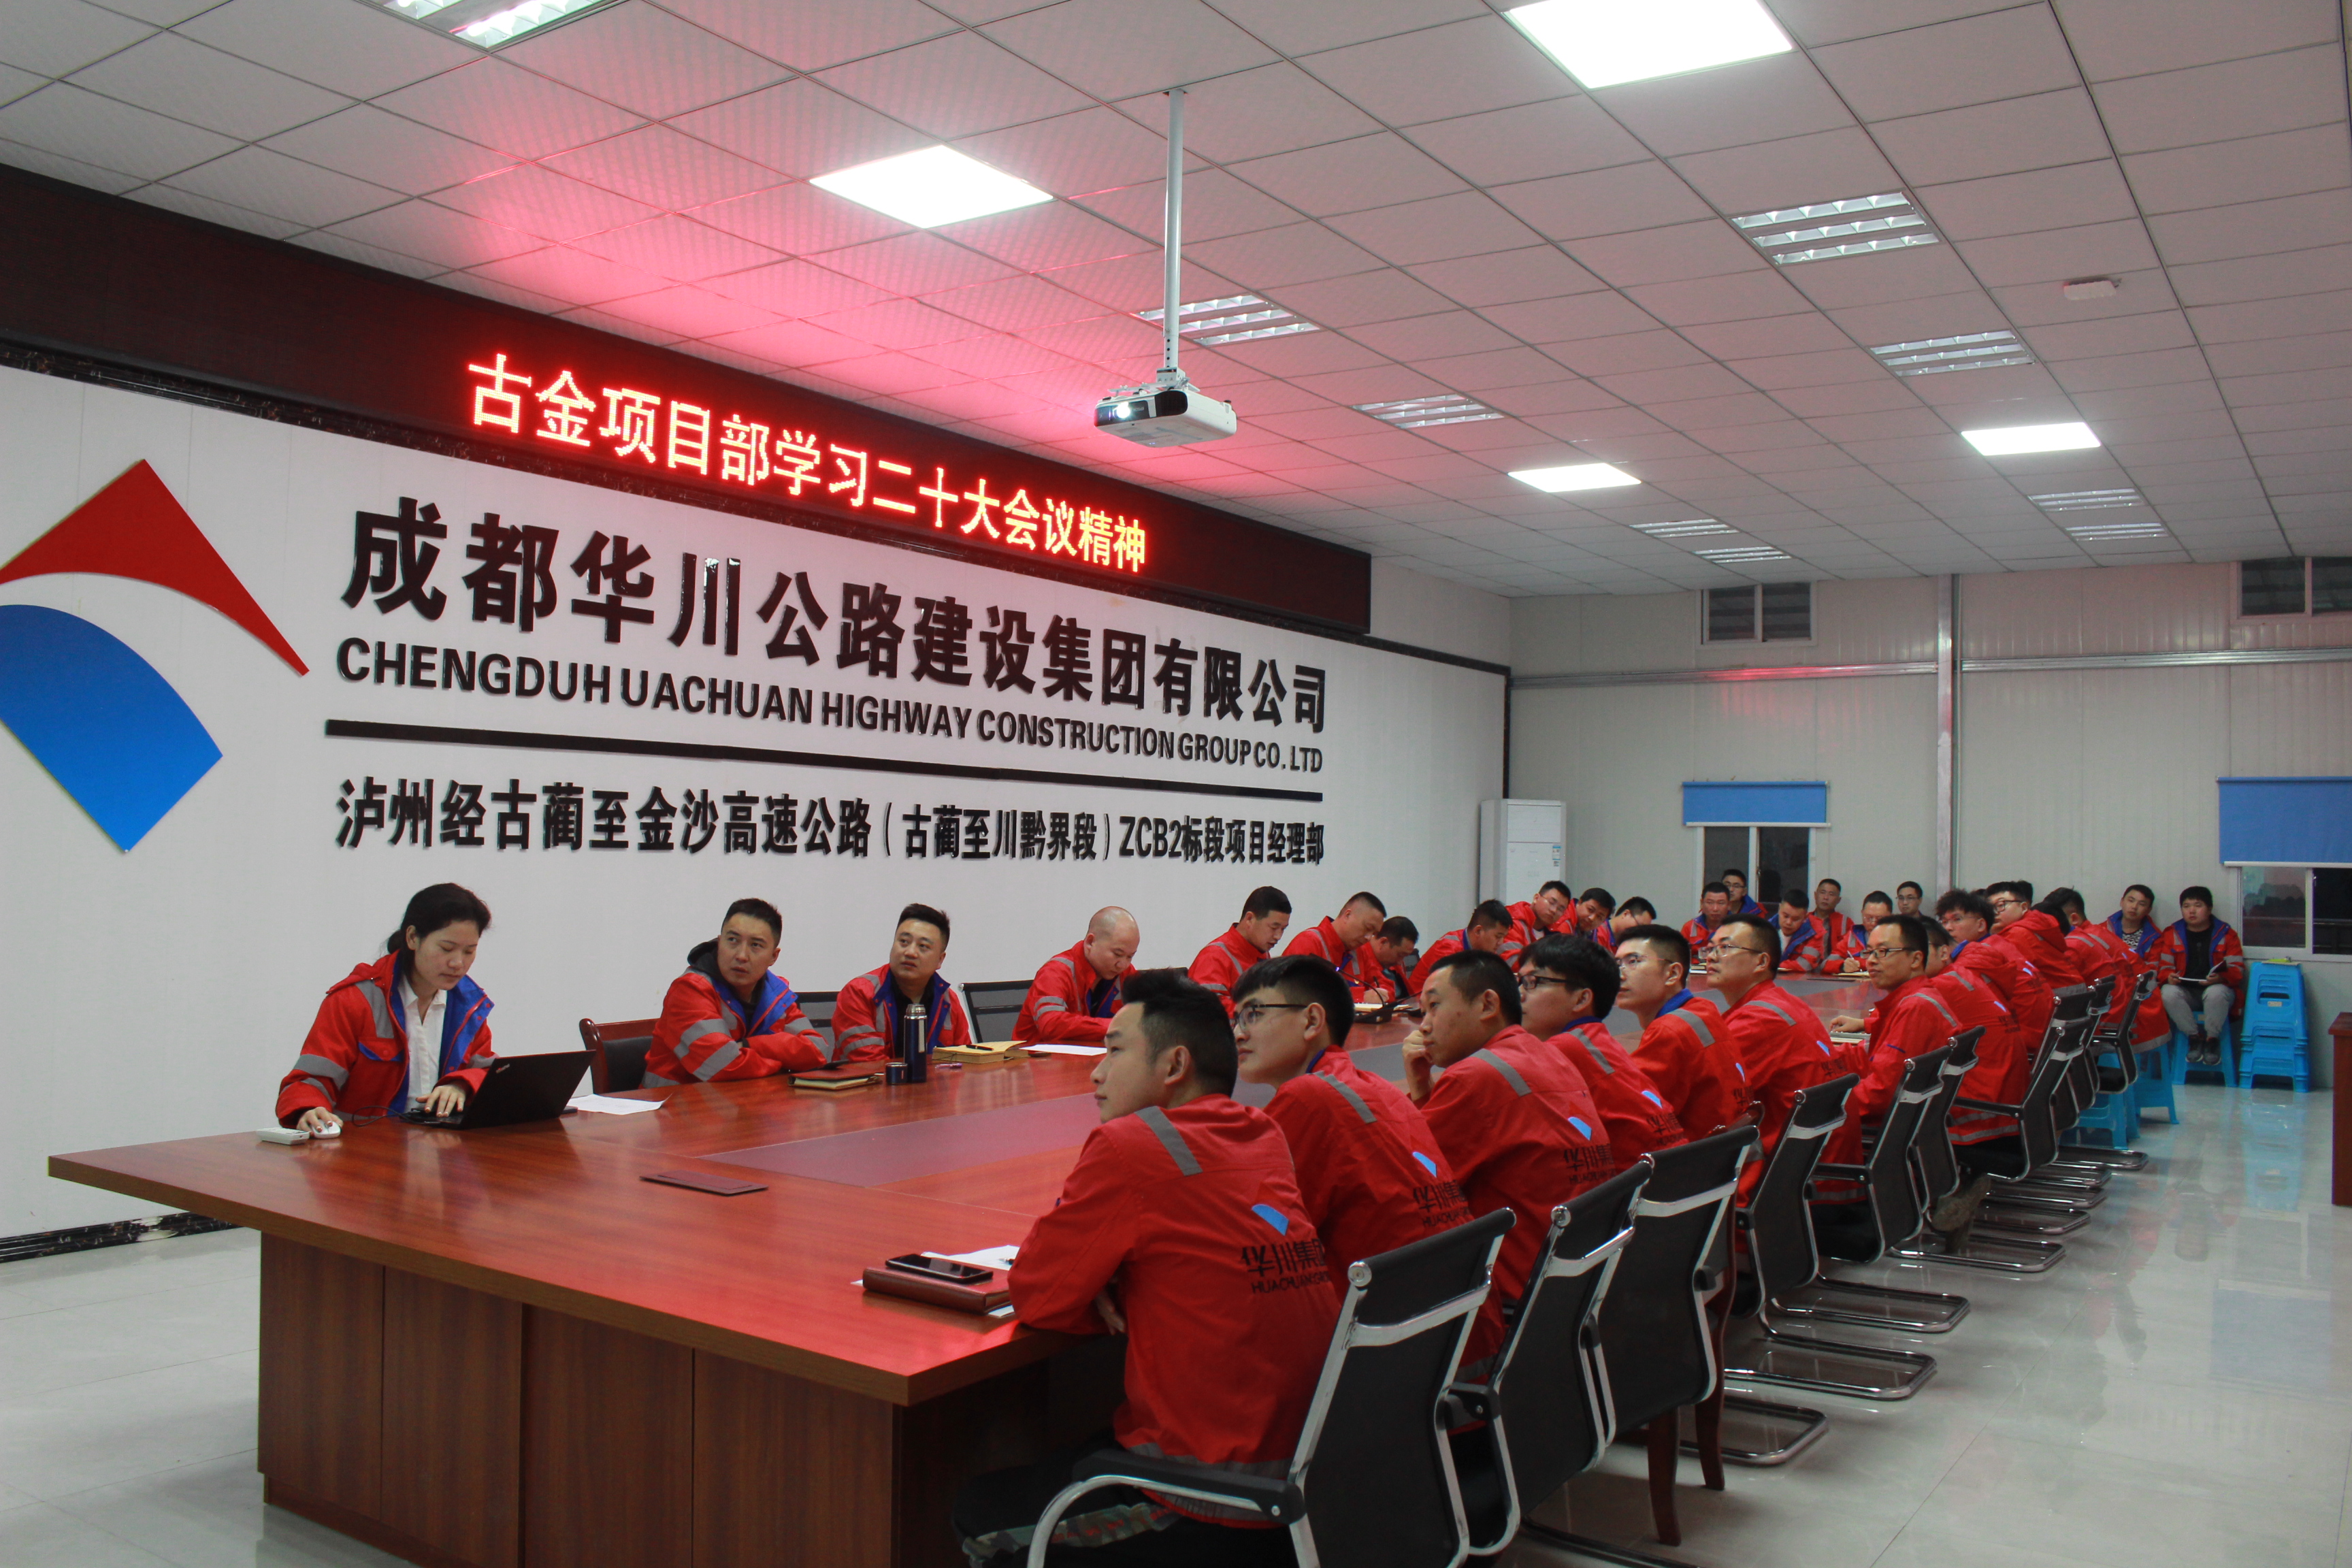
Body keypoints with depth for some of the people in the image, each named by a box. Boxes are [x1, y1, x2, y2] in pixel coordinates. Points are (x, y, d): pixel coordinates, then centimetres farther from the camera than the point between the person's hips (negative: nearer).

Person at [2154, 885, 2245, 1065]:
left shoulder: (2226, 934, 8)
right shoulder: (2172, 934, 13)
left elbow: (2237, 969, 0)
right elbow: (2164, 967, 8)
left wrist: (2221, 978, -22)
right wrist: (2169, 977, -17)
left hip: (2216, 988, -2)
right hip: (2185, 992, 2)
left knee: (2216, 993, -39)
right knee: (2169, 993, -33)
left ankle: (2212, 1039, -17)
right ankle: (2195, 1037, -17)